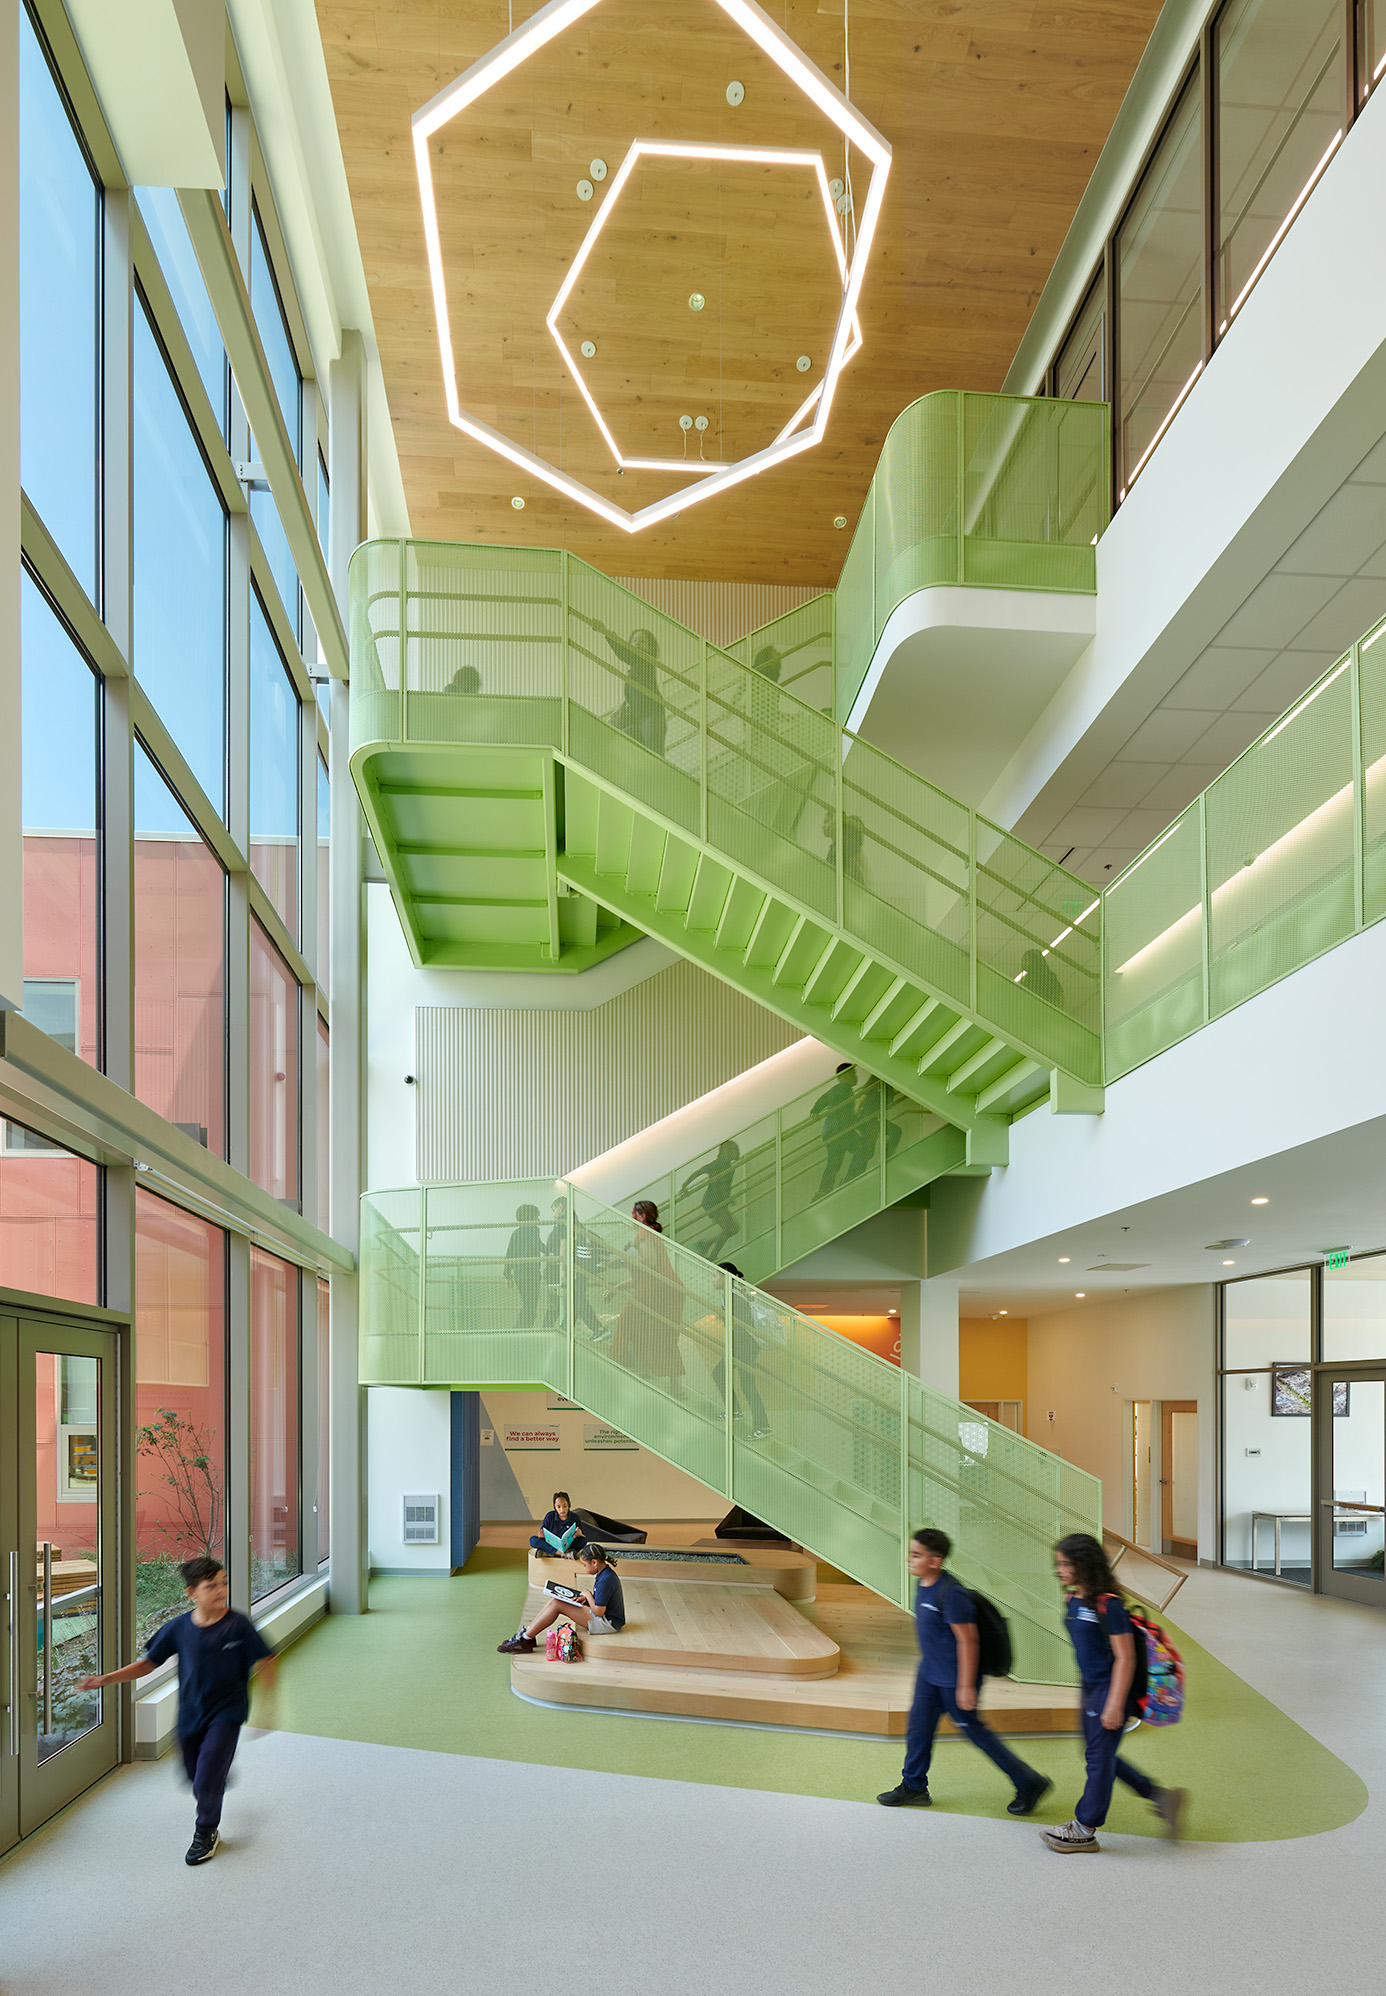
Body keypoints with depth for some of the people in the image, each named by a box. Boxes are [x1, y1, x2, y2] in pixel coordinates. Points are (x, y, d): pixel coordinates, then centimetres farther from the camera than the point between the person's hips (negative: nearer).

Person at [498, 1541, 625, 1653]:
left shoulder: (606, 1580, -23)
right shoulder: (603, 1574, 9)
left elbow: (598, 1611, -23)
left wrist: (588, 1594, -7)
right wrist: (586, 1598, 3)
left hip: (608, 1624, -11)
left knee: (556, 1604, -15)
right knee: (553, 1600, 3)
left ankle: (525, 1640, -10)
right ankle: (527, 1631, 5)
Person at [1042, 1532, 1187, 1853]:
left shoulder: (1108, 1605, -21)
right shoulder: (1073, 1601, 5)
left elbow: (1125, 1658, -20)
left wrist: (1114, 1705, -21)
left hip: (1109, 1692, -9)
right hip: (1090, 1690, 9)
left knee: (1099, 1758, 2)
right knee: (1099, 1757, 16)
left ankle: (1084, 1830, 14)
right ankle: (1160, 1797, 28)